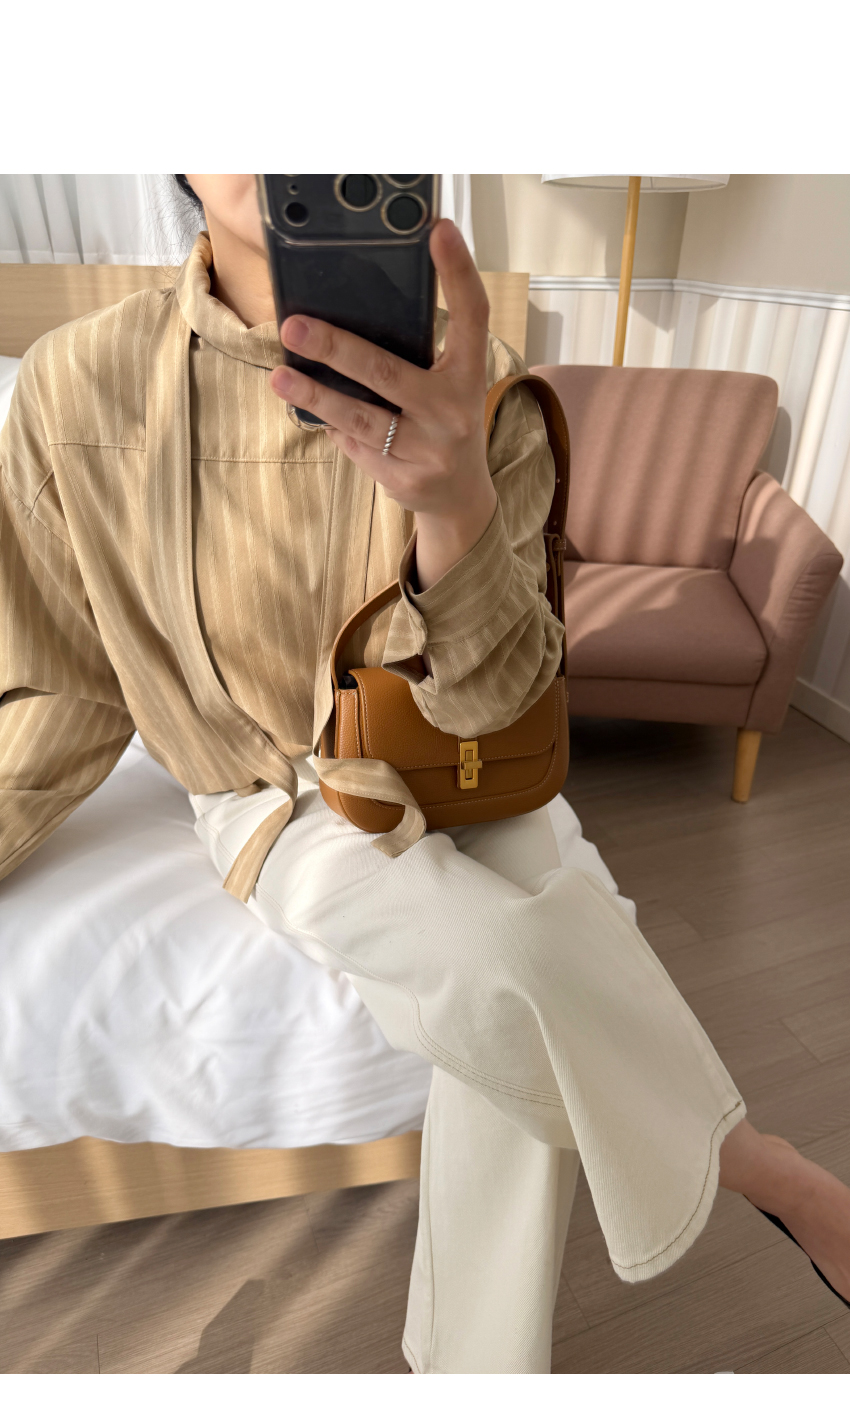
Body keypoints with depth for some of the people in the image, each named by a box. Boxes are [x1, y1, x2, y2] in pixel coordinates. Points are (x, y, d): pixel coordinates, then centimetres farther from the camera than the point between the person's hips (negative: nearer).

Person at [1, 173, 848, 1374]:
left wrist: (455, 509, -39)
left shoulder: (473, 386, -12)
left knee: (517, 1039, -25)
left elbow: (490, 699, -20)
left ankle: (480, 1364, 7)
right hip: (282, 804, -1)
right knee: (518, 976, -28)